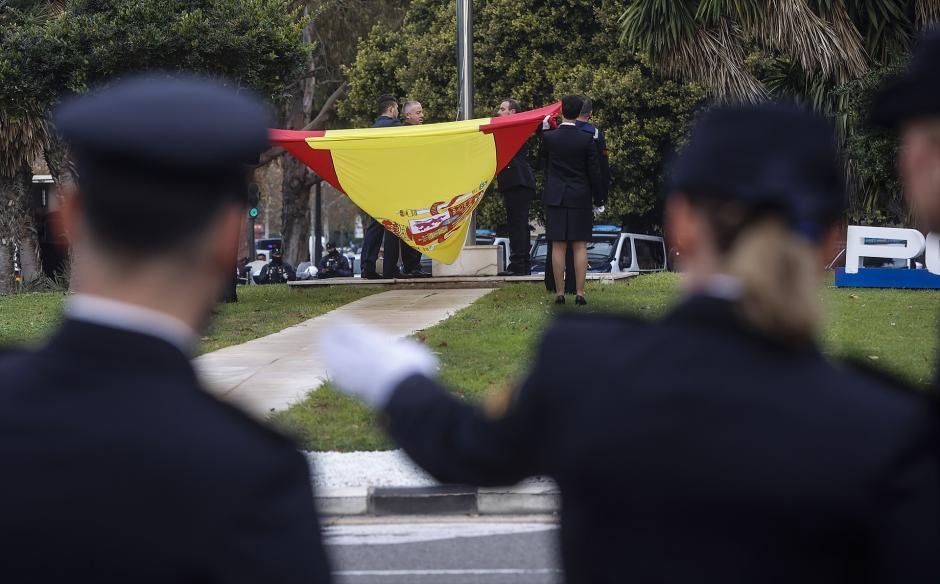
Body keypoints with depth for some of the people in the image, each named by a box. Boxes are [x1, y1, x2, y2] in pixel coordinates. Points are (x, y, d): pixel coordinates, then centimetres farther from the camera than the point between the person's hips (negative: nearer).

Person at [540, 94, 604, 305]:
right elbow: (594, 171, -2)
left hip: (555, 196, 0)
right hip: (580, 197, 0)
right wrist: (598, 198, 9)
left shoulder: (548, 137, -4)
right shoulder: (586, 139, -6)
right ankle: (580, 293, 0)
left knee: (558, 246, 2)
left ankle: (559, 293, 1)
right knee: (580, 246, 3)